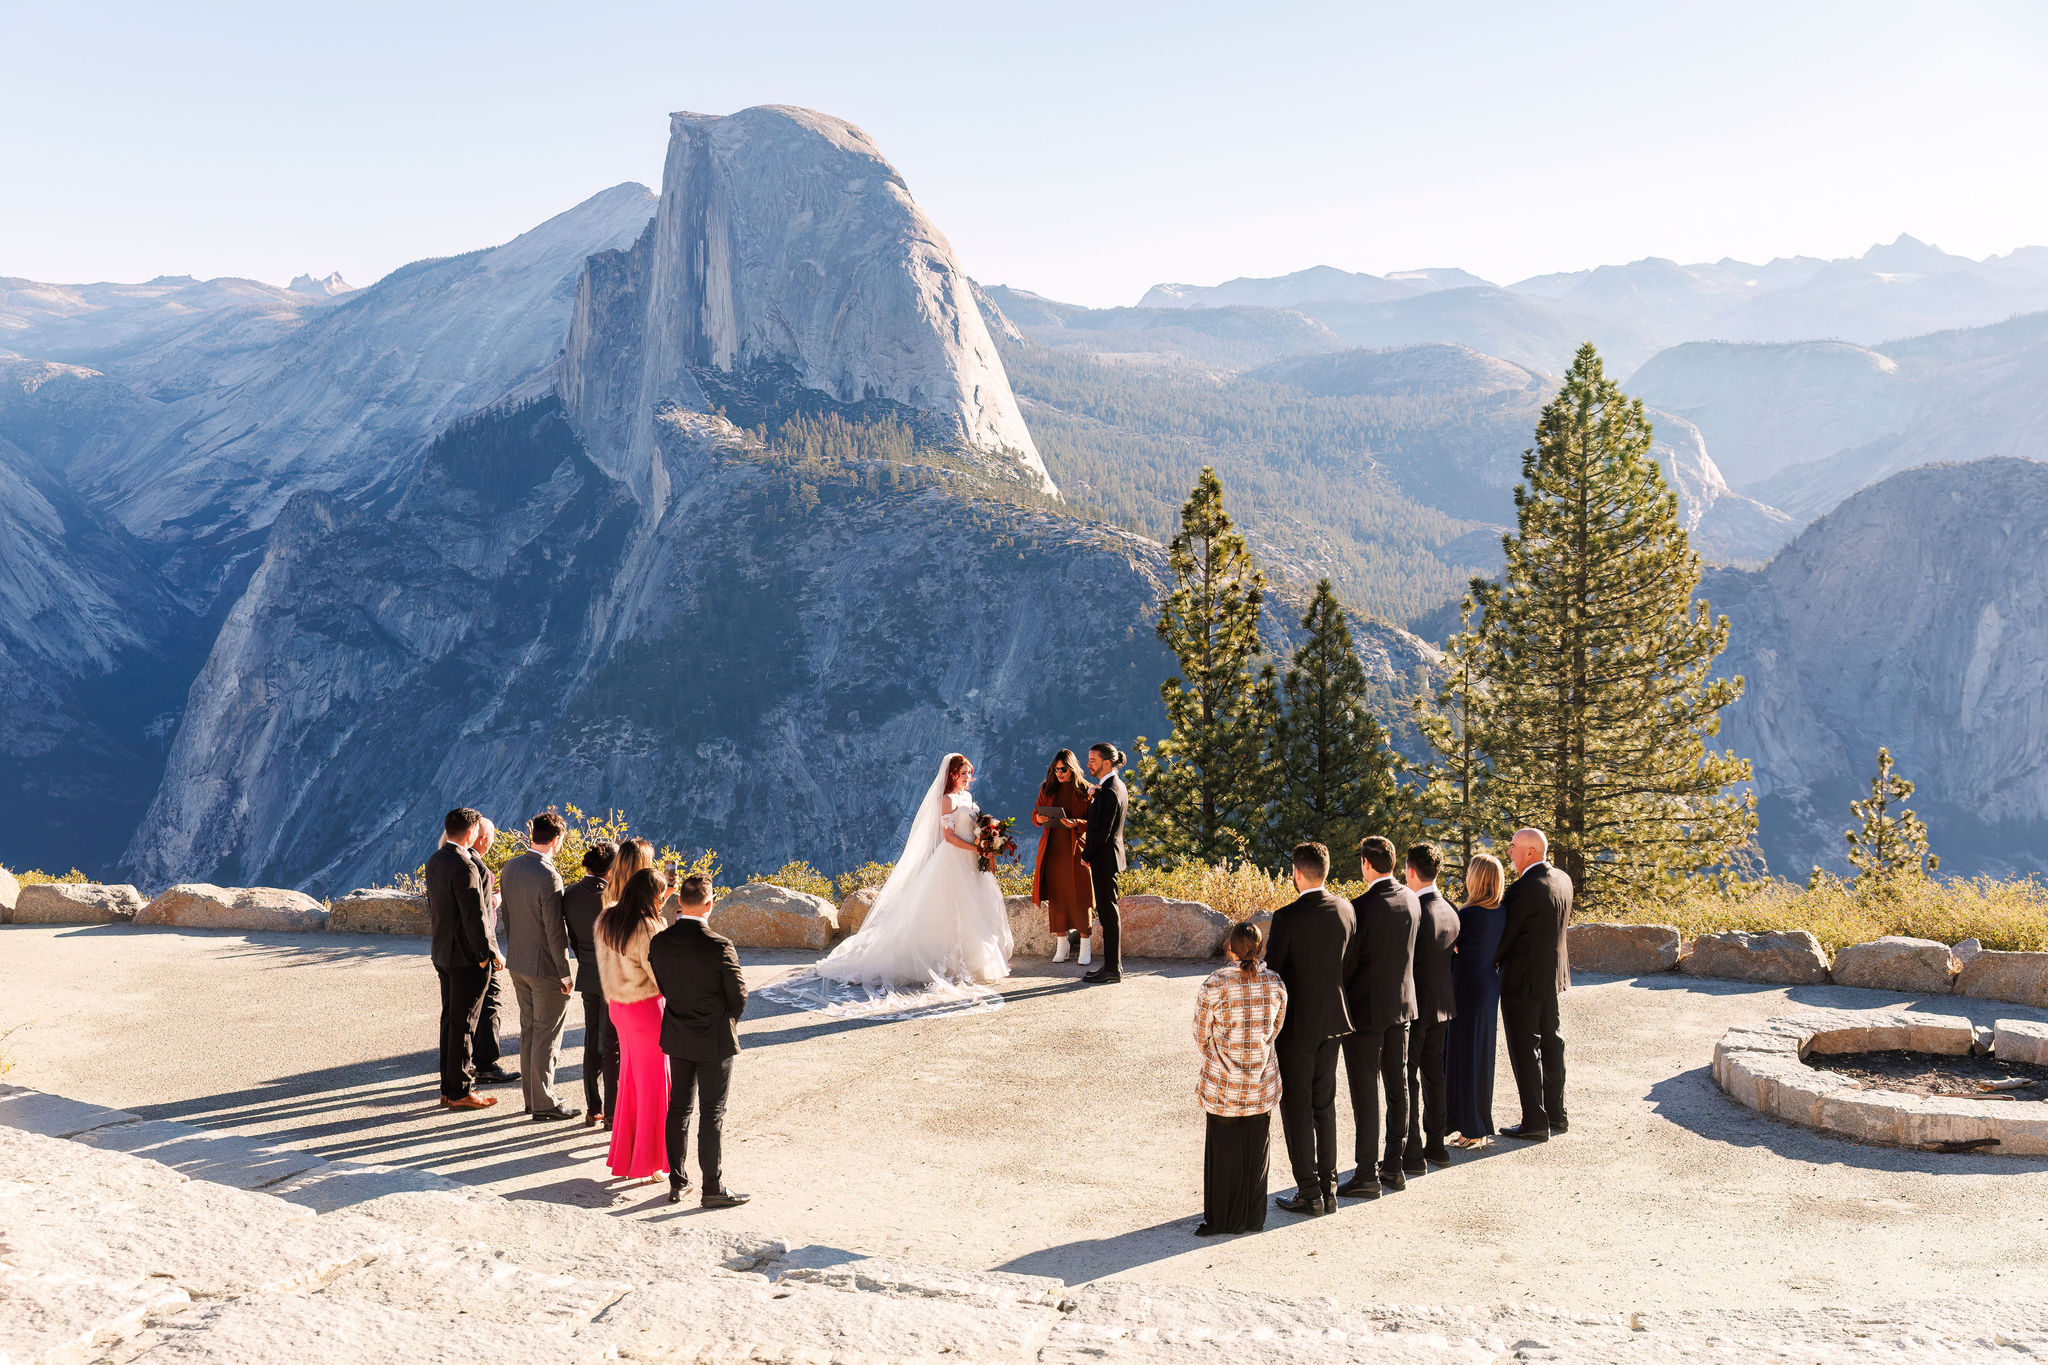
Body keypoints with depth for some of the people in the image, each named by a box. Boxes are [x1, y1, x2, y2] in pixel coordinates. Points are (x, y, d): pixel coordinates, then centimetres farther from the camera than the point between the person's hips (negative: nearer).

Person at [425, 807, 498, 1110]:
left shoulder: (434, 861, 8)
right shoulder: (464, 866, -21)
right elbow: (474, 917, -22)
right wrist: (487, 953, -14)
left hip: (442, 952, 9)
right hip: (466, 957, -9)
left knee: (450, 1020, 16)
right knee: (463, 1025, -1)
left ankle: (450, 1088, 23)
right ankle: (460, 1092, 6)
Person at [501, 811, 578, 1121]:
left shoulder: (510, 869, 3)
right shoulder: (549, 877, -23)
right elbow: (555, 931, -20)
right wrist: (565, 973, -13)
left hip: (517, 963, 8)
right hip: (545, 967, -8)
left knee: (529, 1031, 17)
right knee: (546, 1036, 2)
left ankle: (532, 1096, 25)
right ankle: (543, 1103, 8)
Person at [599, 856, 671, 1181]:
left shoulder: (607, 919, 0)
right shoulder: (645, 928, -24)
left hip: (617, 1006, 8)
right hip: (646, 1009, -8)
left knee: (630, 1079, 19)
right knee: (652, 1084, 6)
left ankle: (624, 1157, 27)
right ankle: (646, 1163, 15)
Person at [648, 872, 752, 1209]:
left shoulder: (659, 942, -9)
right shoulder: (720, 947, -23)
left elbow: (663, 986, 6)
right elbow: (739, 998, -13)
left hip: (677, 1038, 5)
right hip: (714, 1041, -5)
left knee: (679, 1108, 15)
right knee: (712, 1113, 3)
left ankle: (676, 1182, 23)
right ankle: (713, 1188, 9)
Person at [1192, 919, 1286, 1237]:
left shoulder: (1215, 985, -16)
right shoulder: (1275, 984, -7)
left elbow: (1201, 1036, -5)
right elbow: (1275, 1031, 6)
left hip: (1222, 1084, -2)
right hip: (1262, 1085, 2)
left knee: (1223, 1152, 11)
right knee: (1256, 1150, 16)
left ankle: (1219, 1221, 20)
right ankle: (1253, 1219, 25)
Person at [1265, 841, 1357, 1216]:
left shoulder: (1287, 917, -19)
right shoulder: (1346, 909, -1)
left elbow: (1271, 971, -14)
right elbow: (1352, 965, 6)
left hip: (1296, 1023, -6)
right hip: (1332, 1019, 6)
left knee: (1296, 1107, 4)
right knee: (1325, 1105, 16)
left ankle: (1309, 1193, 8)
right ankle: (1328, 1188, 21)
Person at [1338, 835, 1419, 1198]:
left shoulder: (1361, 907, -20)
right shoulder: (1410, 900, 1)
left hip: (1365, 1008, -7)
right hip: (1401, 1004, 7)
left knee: (1365, 1092, 0)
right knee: (1397, 1086, 14)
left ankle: (1367, 1175, 4)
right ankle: (1394, 1166, 23)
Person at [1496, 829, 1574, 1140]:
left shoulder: (1524, 889, -23)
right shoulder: (1562, 881, 4)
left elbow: (1505, 936, -16)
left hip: (1522, 980, -9)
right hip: (1553, 977, 9)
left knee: (1525, 1051, 0)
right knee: (1550, 1045, 18)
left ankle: (1535, 1123, 5)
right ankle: (1556, 1114, 27)